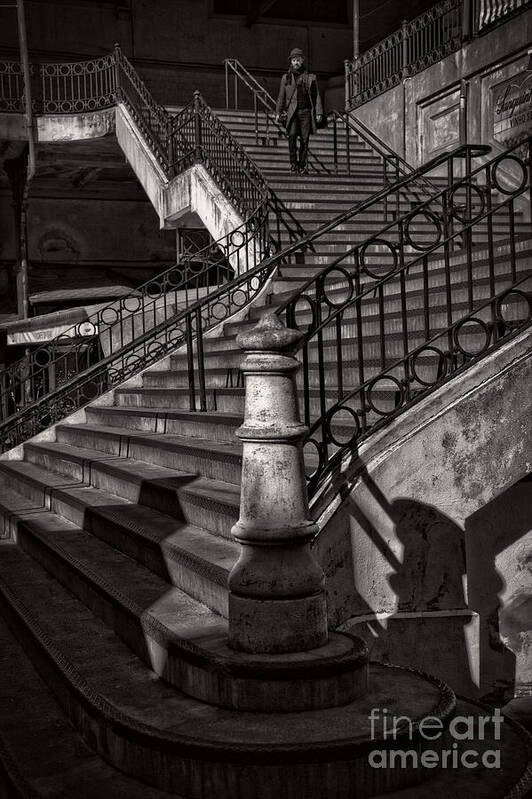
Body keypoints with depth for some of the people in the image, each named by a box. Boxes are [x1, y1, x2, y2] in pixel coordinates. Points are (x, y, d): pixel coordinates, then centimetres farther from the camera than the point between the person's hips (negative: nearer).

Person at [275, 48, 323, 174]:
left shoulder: (310, 77, 12)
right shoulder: (286, 77, 14)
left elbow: (316, 96, 11)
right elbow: (281, 96, 15)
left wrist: (319, 113, 2)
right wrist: (278, 112, 5)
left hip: (306, 111, 0)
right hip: (292, 112, 0)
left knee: (304, 139, -4)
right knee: (292, 135, -21)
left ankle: (302, 166, 5)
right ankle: (293, 162, -10)